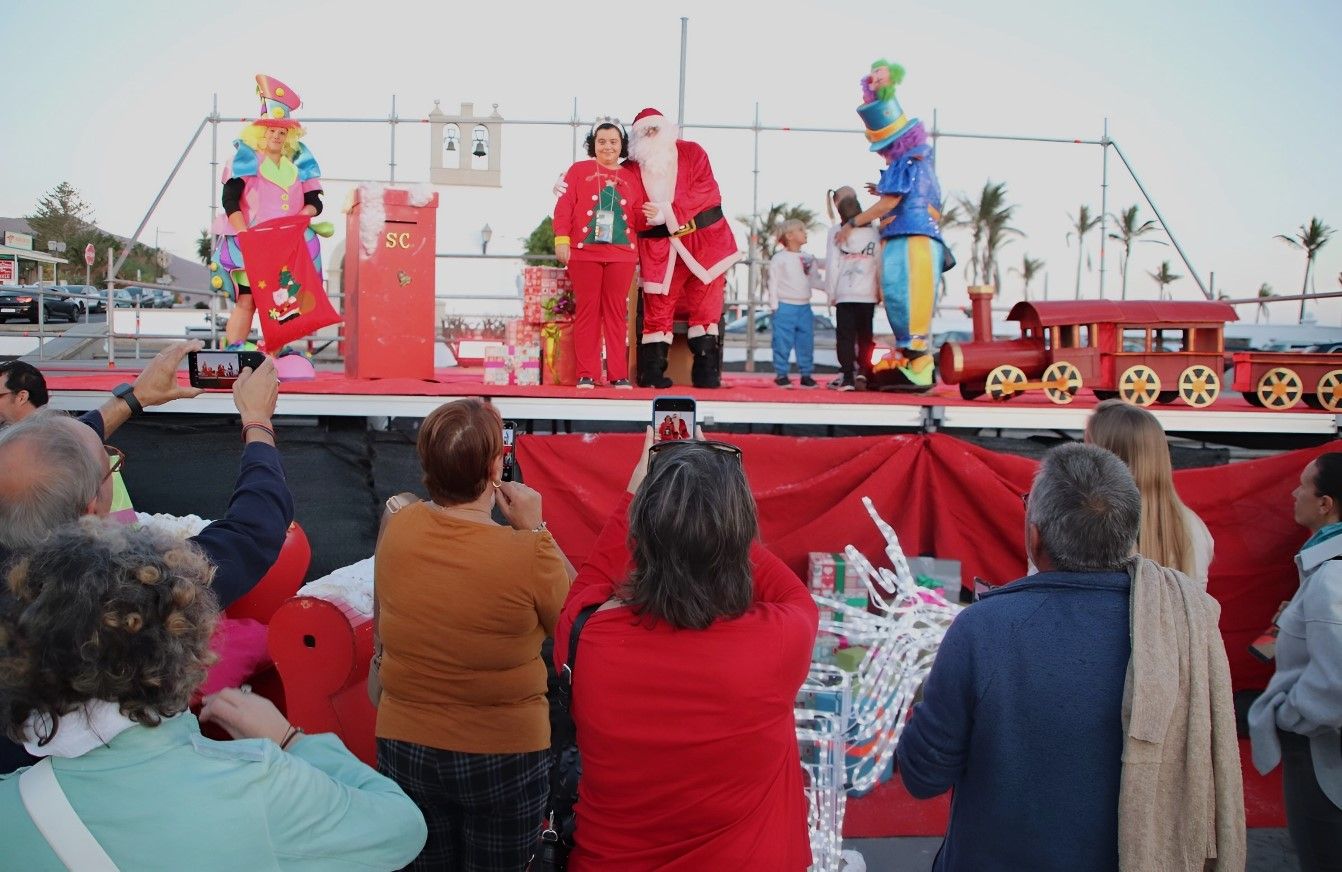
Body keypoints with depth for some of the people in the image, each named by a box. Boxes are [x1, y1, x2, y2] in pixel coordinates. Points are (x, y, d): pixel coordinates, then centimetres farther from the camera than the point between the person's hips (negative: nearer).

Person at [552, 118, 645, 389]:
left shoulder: (632, 176, 15)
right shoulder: (579, 170, 8)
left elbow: (638, 215, 13)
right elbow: (564, 206, 0)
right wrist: (562, 239, -10)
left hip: (622, 253, 2)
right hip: (584, 252, -2)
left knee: (617, 312, 3)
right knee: (588, 310, -1)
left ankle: (619, 374, 6)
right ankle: (586, 374, 3)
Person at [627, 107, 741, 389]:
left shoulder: (692, 152, 4)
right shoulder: (634, 168, 10)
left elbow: (706, 191, -9)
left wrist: (667, 213, -18)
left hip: (703, 241, -1)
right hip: (660, 248, 1)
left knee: (706, 307, 0)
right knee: (658, 309, 0)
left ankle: (707, 373, 5)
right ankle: (651, 373, 6)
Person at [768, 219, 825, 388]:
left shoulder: (808, 259, 12)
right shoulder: (779, 258, -5)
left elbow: (816, 280, 15)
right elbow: (773, 283, -7)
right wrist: (775, 306, -11)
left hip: (804, 307, 5)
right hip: (785, 307, -5)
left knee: (806, 343, 7)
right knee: (783, 343, -3)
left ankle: (806, 374, 15)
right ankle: (781, 374, 6)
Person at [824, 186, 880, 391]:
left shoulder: (836, 231, -1)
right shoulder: (873, 232, 5)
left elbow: (832, 264, -3)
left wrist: (831, 293, 4)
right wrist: (880, 290, 14)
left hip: (844, 293, -2)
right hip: (868, 294, 2)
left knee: (845, 334, 1)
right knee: (865, 334, 10)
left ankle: (847, 376, -3)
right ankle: (862, 372, 0)